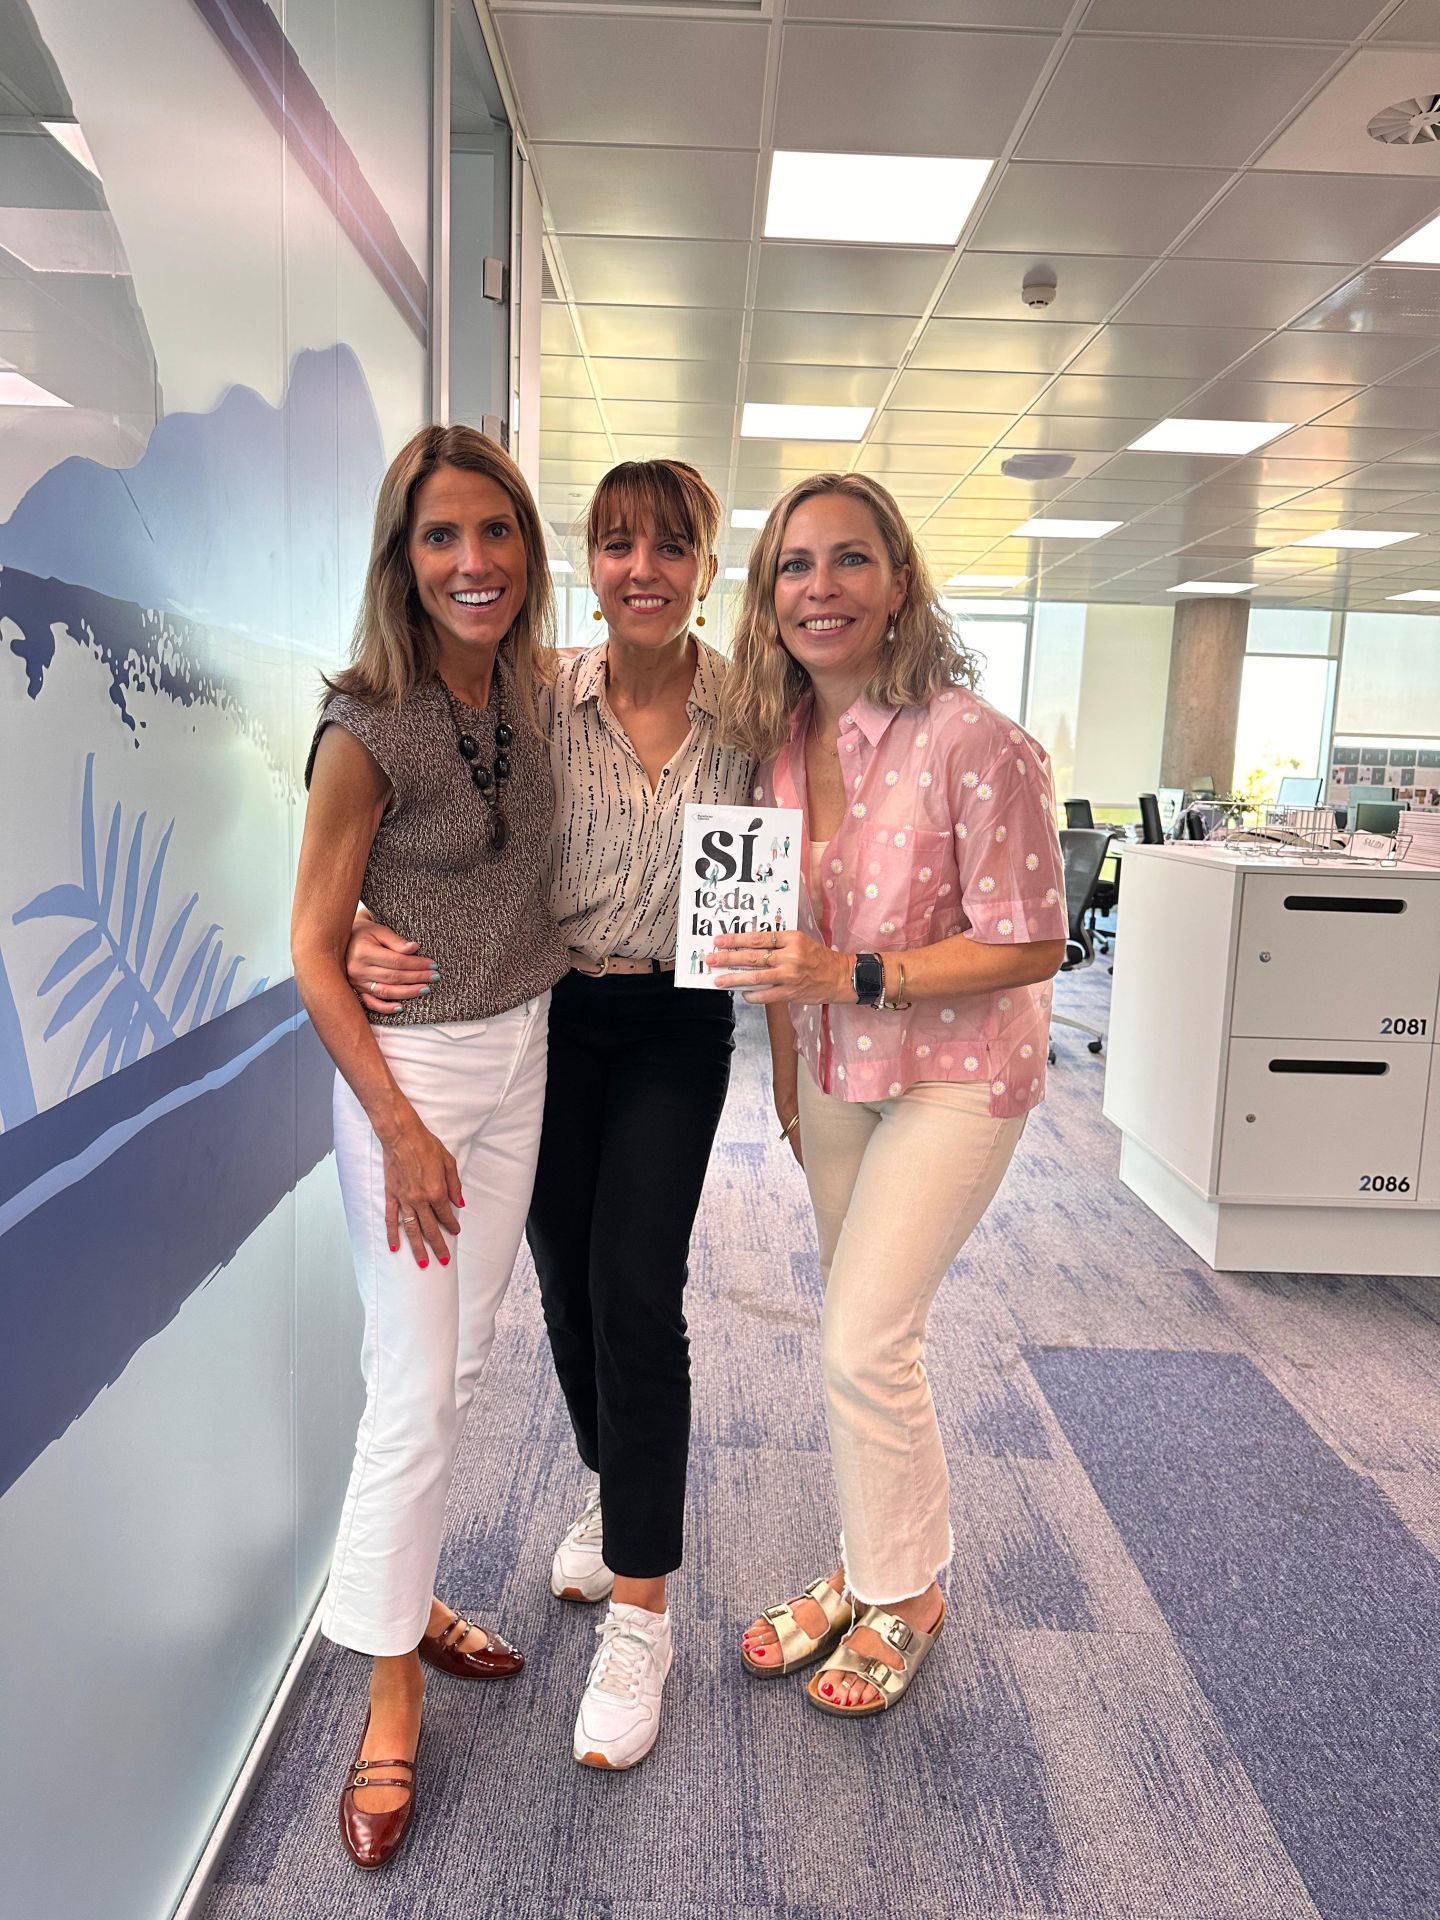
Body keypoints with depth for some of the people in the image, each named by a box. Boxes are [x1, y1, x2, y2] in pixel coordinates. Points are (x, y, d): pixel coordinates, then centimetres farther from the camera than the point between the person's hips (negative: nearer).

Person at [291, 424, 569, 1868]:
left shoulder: (527, 692, 1)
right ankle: (391, 1693, 20)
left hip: (522, 1054, 6)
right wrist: (400, 1128, -15)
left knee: (464, 1360, 17)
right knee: (414, 1389, 0)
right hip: (408, 1065, -6)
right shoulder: (366, 731, -18)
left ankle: (401, 1590, 38)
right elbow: (313, 949, -15)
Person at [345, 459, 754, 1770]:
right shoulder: (542, 700, -7)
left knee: (637, 1289, -7)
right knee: (567, 1280, 13)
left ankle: (640, 1611, 8)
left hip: (675, 1027, -2)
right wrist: (374, 935, -23)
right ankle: (613, 1490, 42)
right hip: (549, 1018, 2)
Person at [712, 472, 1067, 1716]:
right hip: (836, 1067, 6)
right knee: (860, 1337, 15)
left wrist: (853, 978, -27)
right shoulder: (778, 738, -5)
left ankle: (904, 1598, 23)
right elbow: (778, 933, 6)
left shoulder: (974, 744, -24)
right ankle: (870, 1572, 37)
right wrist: (786, 1079, 11)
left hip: (955, 1070, -5)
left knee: (863, 1340, -5)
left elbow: (1033, 943, -19)